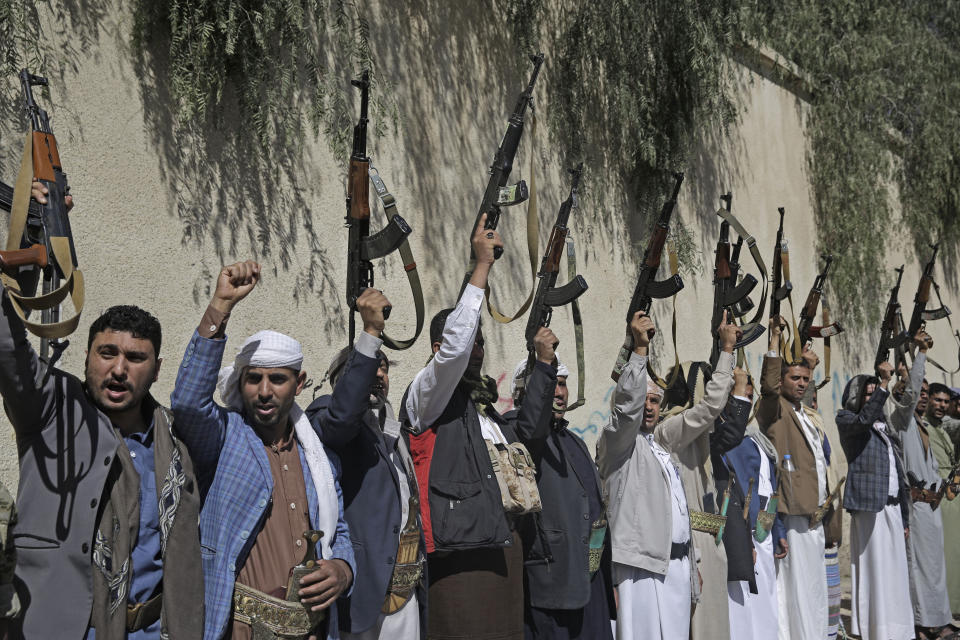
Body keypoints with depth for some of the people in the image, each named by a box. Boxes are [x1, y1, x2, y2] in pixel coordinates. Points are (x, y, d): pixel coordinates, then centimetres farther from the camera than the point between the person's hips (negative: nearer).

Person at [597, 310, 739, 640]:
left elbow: (708, 408, 22)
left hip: (679, 560, 7)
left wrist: (726, 350, 21)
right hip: (643, 561, -7)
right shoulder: (616, 442, -1)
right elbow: (627, 405, -21)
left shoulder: (663, 438, 18)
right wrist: (640, 347, -27)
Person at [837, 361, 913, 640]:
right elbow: (863, 420, -23)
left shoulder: (883, 425, 21)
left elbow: (896, 470, 21)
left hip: (893, 506, 7)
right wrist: (884, 384, -21)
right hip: (869, 505, -7)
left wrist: (905, 516, 18)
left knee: (895, 569, 6)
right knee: (873, 570, -7)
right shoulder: (845, 419, 2)